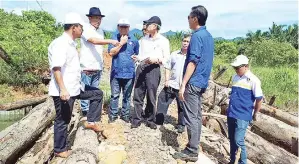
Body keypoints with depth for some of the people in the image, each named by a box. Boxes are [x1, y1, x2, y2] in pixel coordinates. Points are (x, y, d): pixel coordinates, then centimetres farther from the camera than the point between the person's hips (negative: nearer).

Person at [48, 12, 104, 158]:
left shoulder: (70, 43, 13)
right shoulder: (60, 44, -18)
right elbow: (56, 68, -27)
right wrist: (63, 89, -31)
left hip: (74, 87, 10)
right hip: (63, 91, -10)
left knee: (97, 93, 15)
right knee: (63, 120, 3)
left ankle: (90, 122, 18)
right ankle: (60, 150, 21)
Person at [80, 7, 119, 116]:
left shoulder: (101, 31, 14)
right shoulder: (86, 29, -7)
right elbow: (94, 41, -24)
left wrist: (102, 63, 15)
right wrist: (110, 41, -33)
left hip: (98, 67, 7)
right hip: (87, 67, -6)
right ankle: (85, 111, 13)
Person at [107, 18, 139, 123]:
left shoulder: (134, 40, 7)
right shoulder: (114, 39, 2)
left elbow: (137, 54, 19)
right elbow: (111, 53, -9)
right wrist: (121, 43, -13)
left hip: (129, 73, 2)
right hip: (116, 73, -1)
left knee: (127, 96, 11)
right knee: (114, 95, 6)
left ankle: (125, 115, 24)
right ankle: (113, 115, 18)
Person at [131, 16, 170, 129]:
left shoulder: (163, 41, -1)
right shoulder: (143, 39, 14)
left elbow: (167, 59, -1)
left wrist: (156, 60, -18)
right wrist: (137, 58, -2)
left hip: (153, 69, -4)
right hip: (141, 68, 5)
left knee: (151, 97, 4)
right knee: (138, 95, 5)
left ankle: (149, 119, 21)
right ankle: (137, 119, 16)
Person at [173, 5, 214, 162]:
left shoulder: (197, 36, -13)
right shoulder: (208, 36, 15)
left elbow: (193, 62, -21)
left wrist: (183, 85, -21)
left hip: (193, 82, -9)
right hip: (201, 82, 9)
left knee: (191, 117, -3)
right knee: (197, 116, 14)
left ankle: (191, 152, 6)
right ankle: (194, 146, 24)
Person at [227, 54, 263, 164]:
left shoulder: (253, 80, -12)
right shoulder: (235, 77, 8)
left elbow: (259, 99, -7)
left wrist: (255, 114, 2)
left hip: (243, 116, -7)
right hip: (231, 114, 7)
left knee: (238, 140, -8)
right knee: (232, 139, 14)